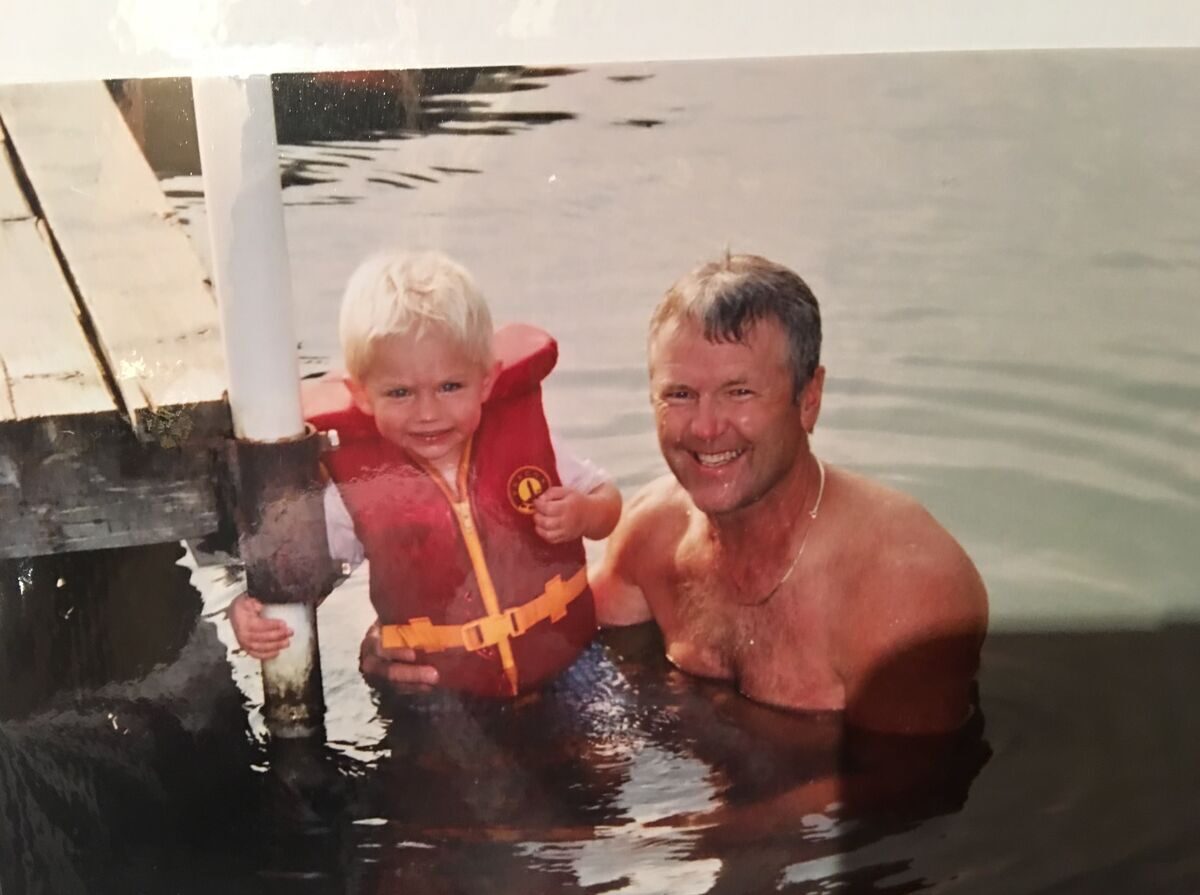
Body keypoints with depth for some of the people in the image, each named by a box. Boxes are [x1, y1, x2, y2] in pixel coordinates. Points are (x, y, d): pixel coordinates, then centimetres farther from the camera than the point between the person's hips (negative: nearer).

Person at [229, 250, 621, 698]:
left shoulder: (522, 438, -4)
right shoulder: (357, 491, -8)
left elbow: (607, 500, 7)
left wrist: (582, 514, -15)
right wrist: (250, 608, -21)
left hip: (565, 667, -1)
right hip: (440, 700, 2)